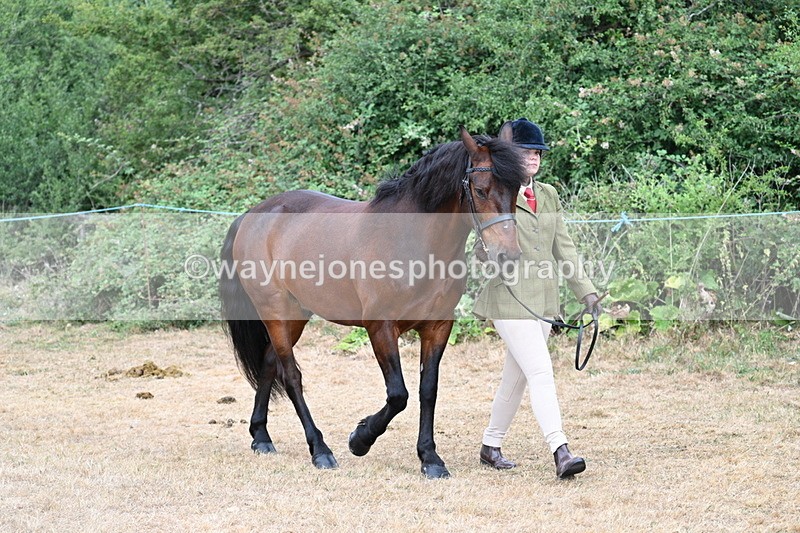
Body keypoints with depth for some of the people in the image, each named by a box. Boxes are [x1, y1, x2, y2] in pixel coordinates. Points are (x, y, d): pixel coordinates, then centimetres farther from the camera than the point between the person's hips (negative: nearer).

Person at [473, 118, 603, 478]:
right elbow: (482, 248, -4)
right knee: (541, 372, -17)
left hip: (544, 300, 7)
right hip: (509, 297, -7)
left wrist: (586, 292, 10)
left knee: (516, 376, 13)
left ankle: (491, 447, 25)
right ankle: (560, 452, -24)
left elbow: (564, 246, 15)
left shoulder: (549, 195, 14)